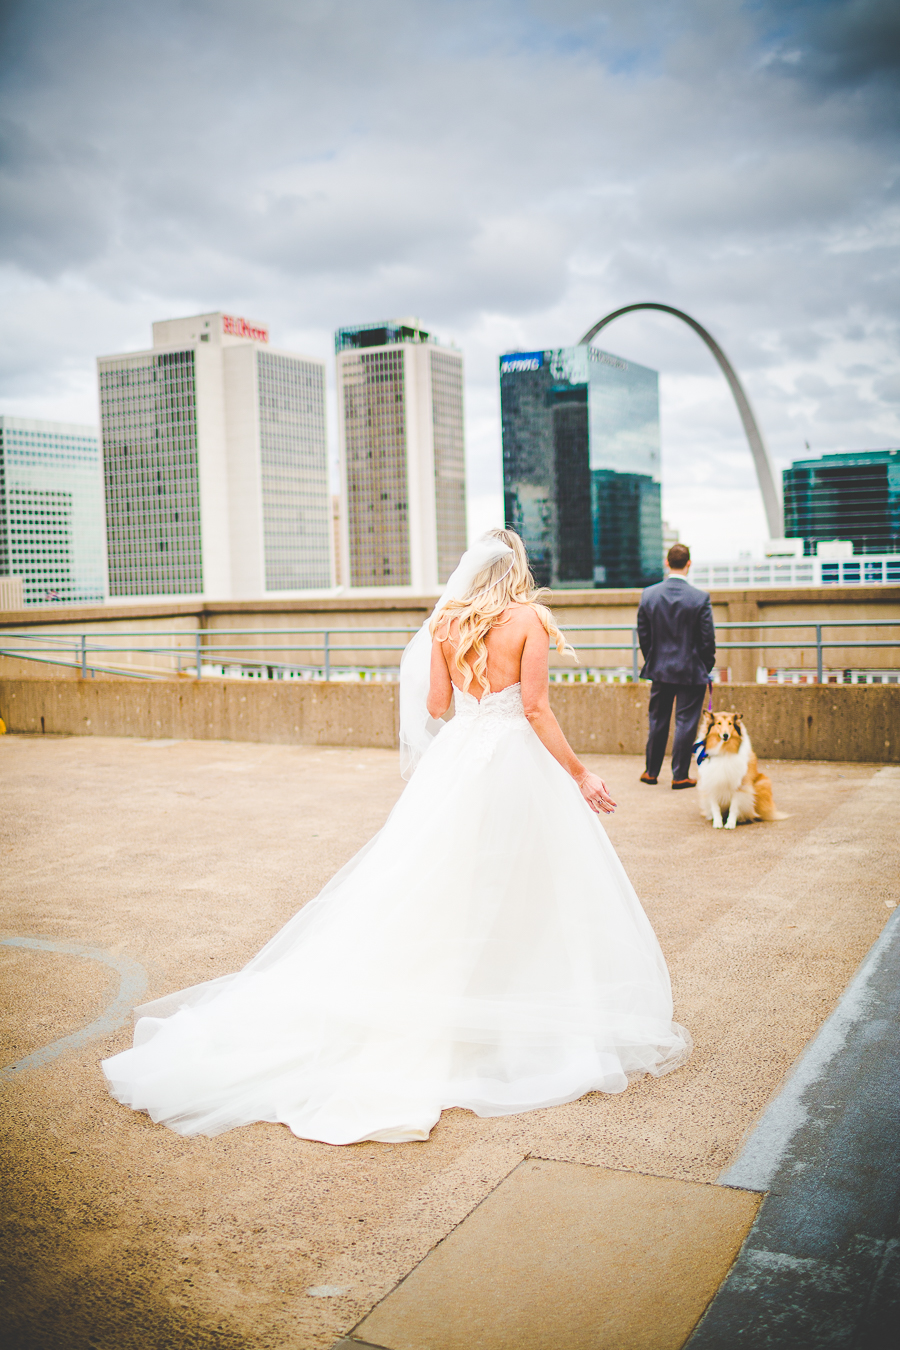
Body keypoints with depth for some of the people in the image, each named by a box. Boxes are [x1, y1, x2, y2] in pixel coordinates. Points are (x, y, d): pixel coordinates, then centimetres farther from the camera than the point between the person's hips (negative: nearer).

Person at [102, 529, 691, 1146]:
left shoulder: (446, 622, 6)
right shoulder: (529, 619, -7)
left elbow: (434, 706, 7)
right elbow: (537, 709, -11)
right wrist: (580, 774, -5)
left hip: (456, 760, 4)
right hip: (517, 763, -4)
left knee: (432, 889, 10)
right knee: (528, 892, 6)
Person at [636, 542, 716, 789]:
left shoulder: (648, 595, -4)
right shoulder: (700, 598, -12)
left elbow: (642, 635, 3)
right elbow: (708, 639, -8)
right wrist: (706, 668, 6)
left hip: (659, 669, 3)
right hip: (692, 671, -3)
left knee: (657, 721, 15)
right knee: (686, 722, 5)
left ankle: (651, 771, 23)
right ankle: (680, 775, 8)